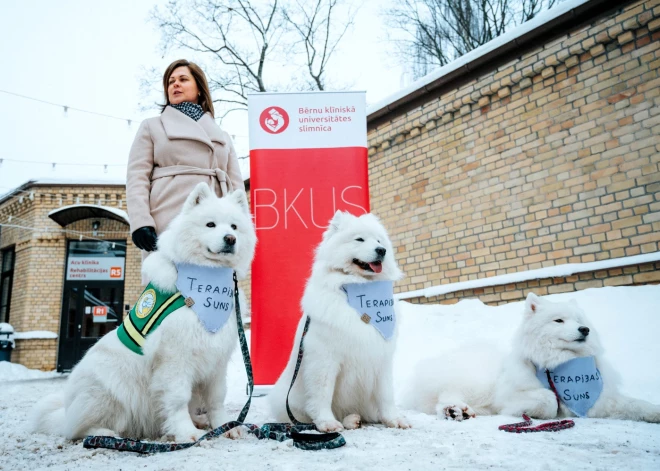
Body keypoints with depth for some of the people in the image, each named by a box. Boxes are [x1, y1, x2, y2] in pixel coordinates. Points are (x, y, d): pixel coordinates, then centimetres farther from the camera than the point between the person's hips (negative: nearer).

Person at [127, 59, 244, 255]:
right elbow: (137, 177, 7)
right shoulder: (152, 127, 20)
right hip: (168, 227, -2)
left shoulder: (223, 137, 26)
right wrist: (140, 222, -9)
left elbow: (236, 185, 17)